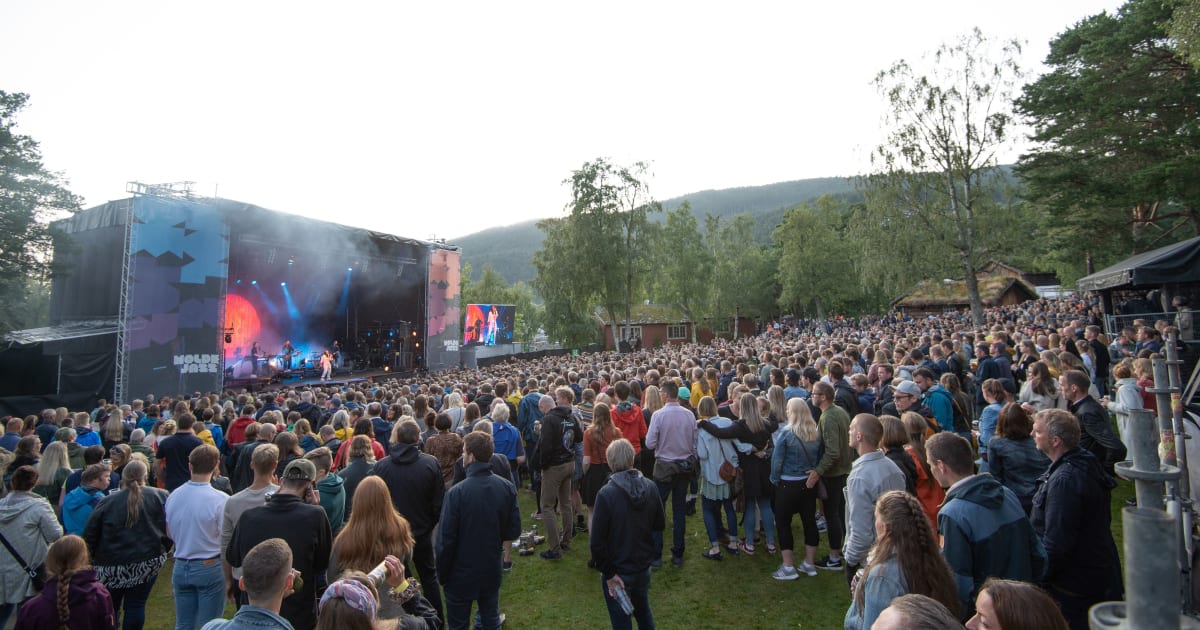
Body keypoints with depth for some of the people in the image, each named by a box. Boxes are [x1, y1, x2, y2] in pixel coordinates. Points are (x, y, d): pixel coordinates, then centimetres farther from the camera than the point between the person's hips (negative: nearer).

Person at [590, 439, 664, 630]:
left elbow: (597, 541, -21)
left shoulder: (606, 494, -23)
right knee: (643, 611, 28)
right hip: (643, 566, 4)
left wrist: (609, 574, -12)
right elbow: (660, 524, 3)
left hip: (618, 571, -4)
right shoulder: (651, 487, -9)